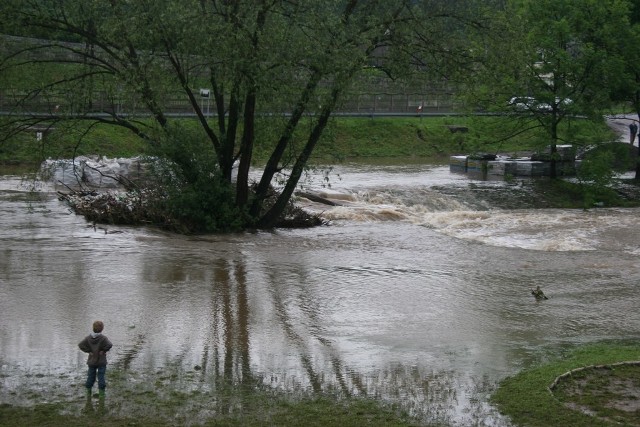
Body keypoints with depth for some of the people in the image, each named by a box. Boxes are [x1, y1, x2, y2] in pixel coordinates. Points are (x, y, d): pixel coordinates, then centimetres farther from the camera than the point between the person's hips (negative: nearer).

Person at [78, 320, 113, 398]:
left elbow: (81, 345, -9)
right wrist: (104, 350, -12)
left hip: (91, 361, 3)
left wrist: (88, 351, -5)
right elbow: (109, 345, -29)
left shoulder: (88, 338, -4)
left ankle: (88, 392, 20)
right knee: (101, 377, 4)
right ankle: (101, 393, 5)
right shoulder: (103, 338, -16)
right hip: (101, 362, -3)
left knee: (90, 376, 14)